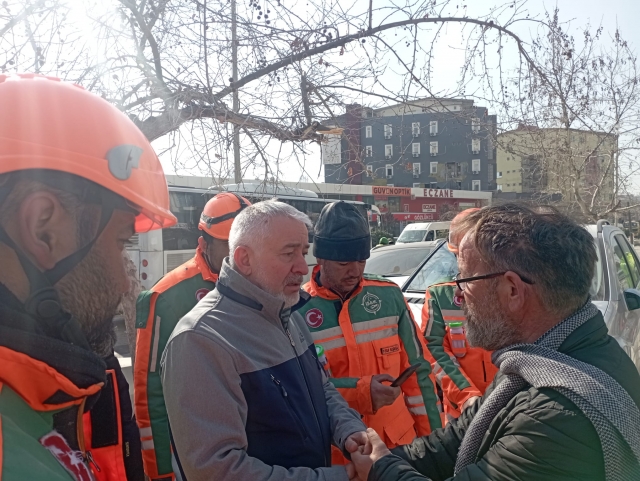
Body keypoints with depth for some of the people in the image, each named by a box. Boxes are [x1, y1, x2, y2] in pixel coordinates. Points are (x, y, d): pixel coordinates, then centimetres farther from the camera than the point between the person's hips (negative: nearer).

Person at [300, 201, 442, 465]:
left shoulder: (389, 295, -2)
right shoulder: (297, 309, -12)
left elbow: (417, 370, 4)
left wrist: (429, 434, 4)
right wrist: (360, 392, -23)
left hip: (399, 442, 3)